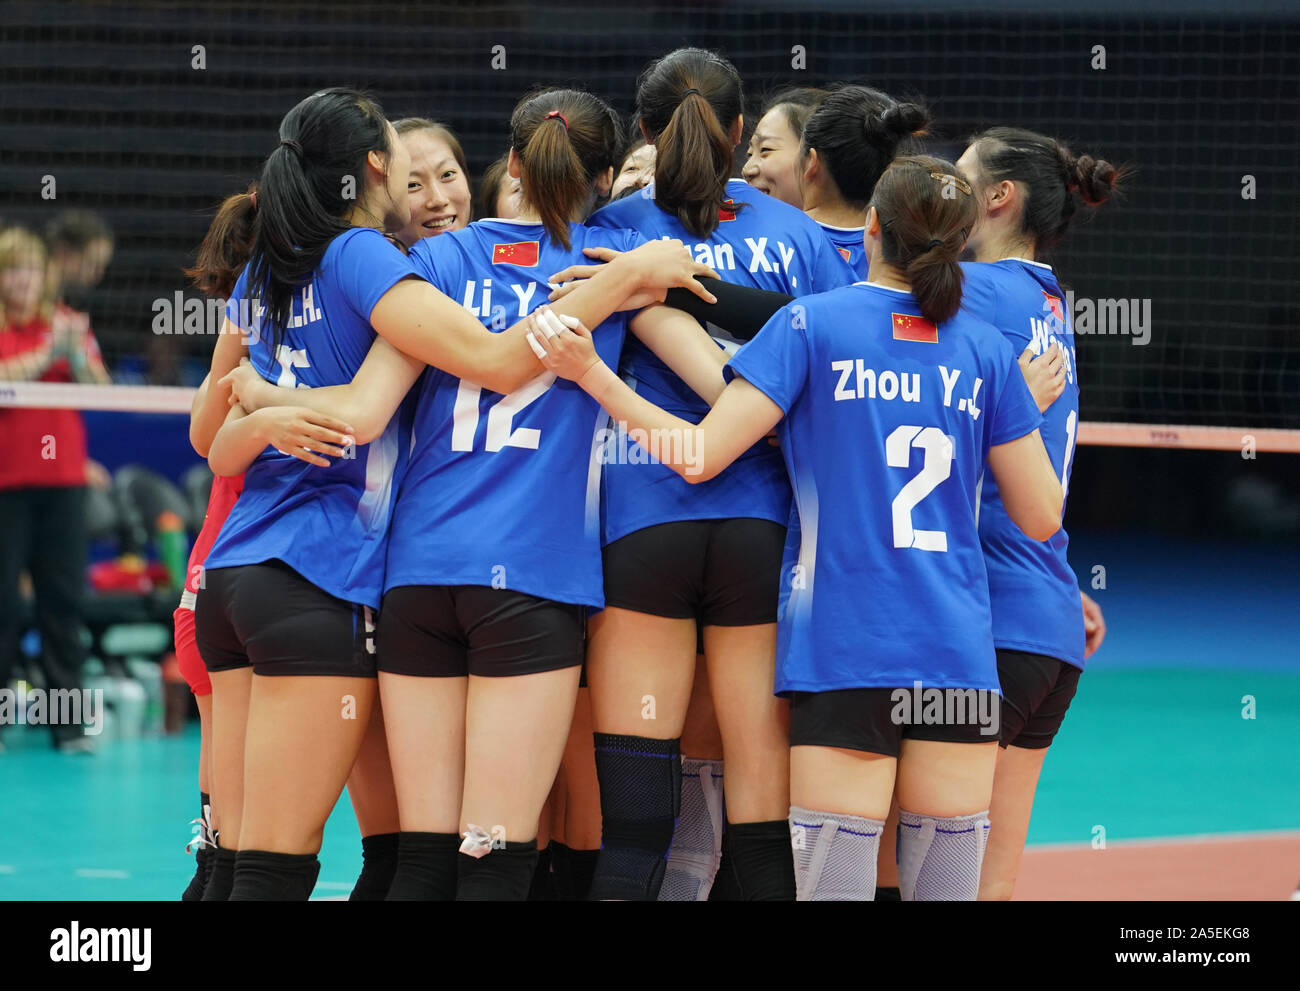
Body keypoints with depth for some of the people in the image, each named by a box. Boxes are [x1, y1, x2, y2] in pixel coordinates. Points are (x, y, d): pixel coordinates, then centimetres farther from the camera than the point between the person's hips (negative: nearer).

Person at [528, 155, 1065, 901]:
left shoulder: (812, 324, -1)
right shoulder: (988, 350, 8)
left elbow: (700, 454, -7)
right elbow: (1041, 517, 10)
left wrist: (590, 373, 0)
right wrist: (1037, 411, 27)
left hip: (845, 645, -2)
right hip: (958, 648, 3)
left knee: (833, 876, -4)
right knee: (947, 881, 4)